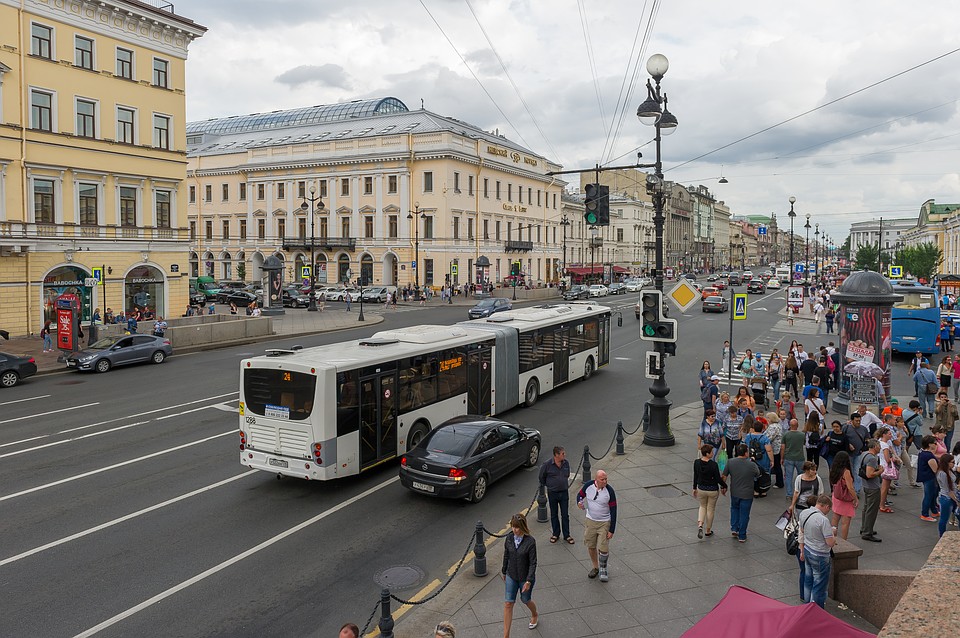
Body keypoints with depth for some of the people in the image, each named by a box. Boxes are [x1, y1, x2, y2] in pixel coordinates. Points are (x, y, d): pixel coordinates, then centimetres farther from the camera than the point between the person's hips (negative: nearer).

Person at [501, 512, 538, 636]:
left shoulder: (530, 541, -22)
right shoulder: (509, 538, -9)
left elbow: (533, 563, -17)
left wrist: (529, 581, -18)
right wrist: (503, 571, 15)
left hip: (525, 577, -3)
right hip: (511, 576, 3)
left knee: (526, 600, 19)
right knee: (508, 603, 0)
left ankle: (534, 616, 53)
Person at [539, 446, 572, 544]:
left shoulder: (566, 463, -3)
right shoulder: (547, 465, -15)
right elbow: (542, 477, 2)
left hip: (564, 492, 2)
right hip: (552, 493, -2)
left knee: (565, 515, 7)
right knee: (554, 515, 11)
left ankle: (567, 535, 19)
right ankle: (556, 534, 25)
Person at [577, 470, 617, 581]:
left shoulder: (609, 491, -19)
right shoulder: (588, 485, -13)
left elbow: (613, 511, -12)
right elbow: (580, 495, 8)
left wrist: (611, 530, -11)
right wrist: (579, 502, -17)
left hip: (605, 522, -3)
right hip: (591, 521, 3)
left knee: (603, 549, -7)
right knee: (591, 547, 12)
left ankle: (603, 569, 21)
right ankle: (595, 568, 36)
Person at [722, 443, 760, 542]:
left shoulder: (730, 462, -12)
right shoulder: (752, 465, -20)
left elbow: (724, 476, -4)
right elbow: (758, 474, 1)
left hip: (734, 493, 3)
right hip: (747, 494, -3)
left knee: (734, 508, 28)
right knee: (744, 514, 10)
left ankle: (734, 528, 20)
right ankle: (742, 536, 18)